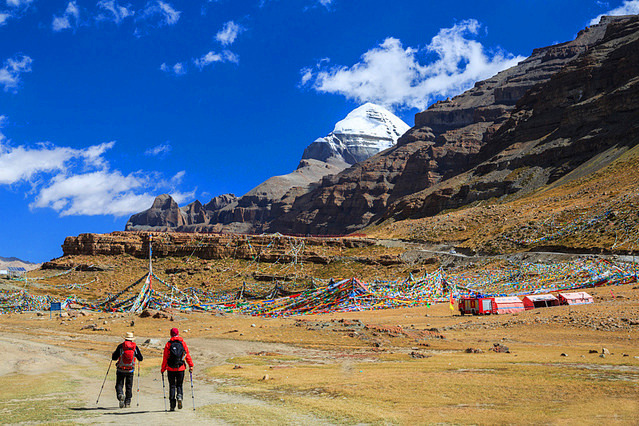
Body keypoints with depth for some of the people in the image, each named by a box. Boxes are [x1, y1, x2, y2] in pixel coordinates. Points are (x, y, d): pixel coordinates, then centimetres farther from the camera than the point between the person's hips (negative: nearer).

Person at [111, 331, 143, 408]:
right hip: (130, 370, 2)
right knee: (129, 386, 13)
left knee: (119, 385, 6)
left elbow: (114, 358, -3)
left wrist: (113, 354, 20)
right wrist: (136, 354, 27)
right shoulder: (135, 347, 0)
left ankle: (120, 395, -22)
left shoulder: (120, 346, -5)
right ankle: (127, 402, 15)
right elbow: (140, 359, 6)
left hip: (121, 370, -2)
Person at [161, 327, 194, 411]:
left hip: (171, 369, -1)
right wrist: (191, 365, 3)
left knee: (172, 386, 8)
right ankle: (179, 396, -14)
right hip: (181, 368, 1)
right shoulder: (183, 343, 1)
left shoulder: (168, 344, -3)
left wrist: (163, 369, 2)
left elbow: (165, 358, -3)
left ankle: (172, 405, 5)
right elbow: (187, 355, -1)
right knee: (179, 385, 15)